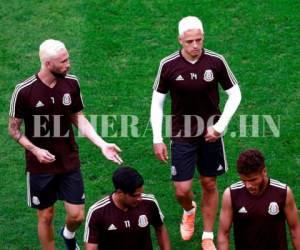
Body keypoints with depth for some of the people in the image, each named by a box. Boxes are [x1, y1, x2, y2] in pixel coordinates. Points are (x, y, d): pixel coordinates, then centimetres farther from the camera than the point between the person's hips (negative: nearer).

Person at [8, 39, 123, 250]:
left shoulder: (72, 83, -6)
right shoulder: (24, 91, -16)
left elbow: (79, 118, 6)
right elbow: (14, 128, -6)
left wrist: (102, 144, -5)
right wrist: (35, 150, -20)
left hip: (70, 162, 3)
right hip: (41, 166, -3)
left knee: (77, 216, 4)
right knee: (46, 217, 8)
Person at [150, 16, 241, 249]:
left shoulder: (216, 61, -11)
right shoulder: (168, 65, -12)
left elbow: (235, 94, 0)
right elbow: (157, 102, -1)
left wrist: (219, 126, -9)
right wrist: (157, 139, -3)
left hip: (210, 134, 1)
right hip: (182, 135, -1)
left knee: (209, 185, 10)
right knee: (182, 190, -3)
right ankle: (189, 211, 35)